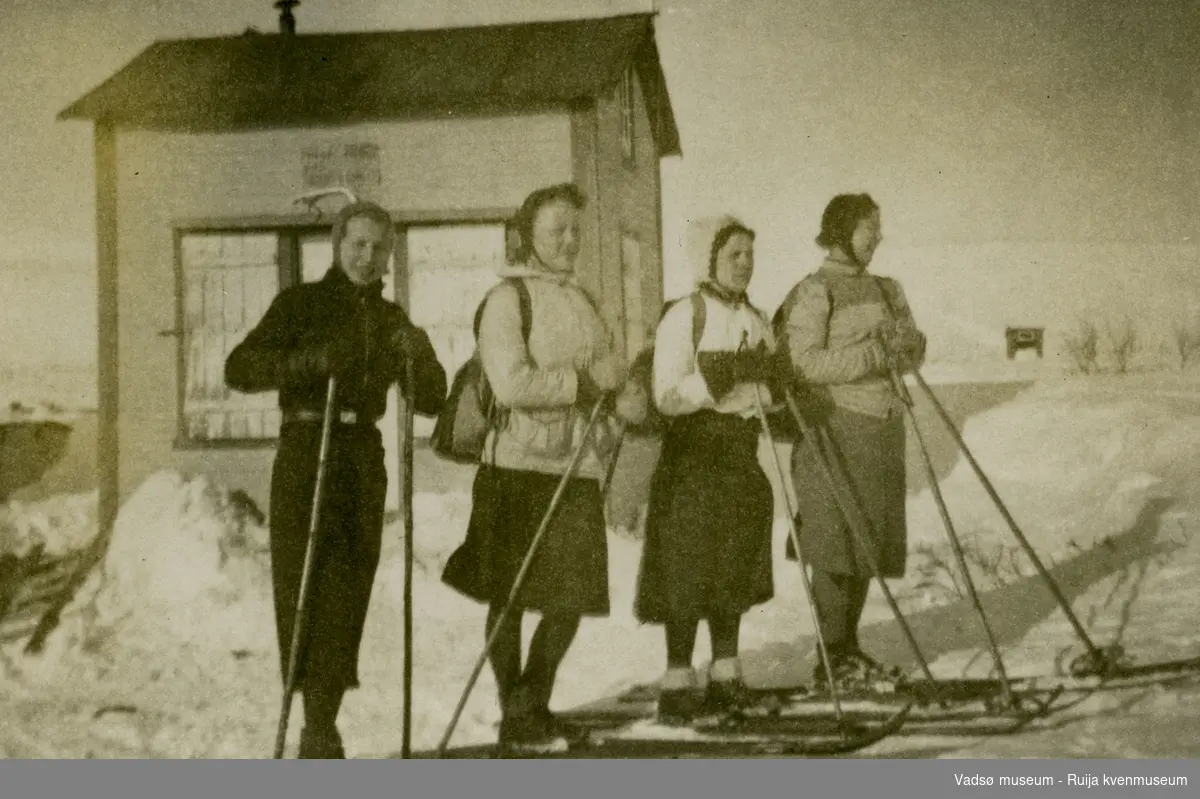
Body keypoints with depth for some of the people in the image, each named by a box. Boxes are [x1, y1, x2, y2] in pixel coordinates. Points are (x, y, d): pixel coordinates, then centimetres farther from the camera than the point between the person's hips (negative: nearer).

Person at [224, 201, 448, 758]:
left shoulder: (389, 319, 15)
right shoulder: (301, 303, 1)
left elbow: (430, 400, 13)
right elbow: (239, 369, -10)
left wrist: (421, 357, -7)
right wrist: (311, 361, -23)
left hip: (364, 457, 4)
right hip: (306, 451, -4)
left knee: (348, 591, 2)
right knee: (303, 582, -9)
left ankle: (322, 730, 9)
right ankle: (319, 730, -7)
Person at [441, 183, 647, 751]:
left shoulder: (580, 301, 17)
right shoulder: (506, 298, -6)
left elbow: (605, 382, 23)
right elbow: (511, 384, -19)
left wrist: (622, 398, 0)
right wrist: (587, 379, -14)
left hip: (579, 470, 7)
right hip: (519, 468, -7)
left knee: (572, 599, 9)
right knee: (509, 600, 4)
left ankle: (534, 708, 26)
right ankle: (514, 718, 15)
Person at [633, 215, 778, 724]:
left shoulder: (756, 319, 12)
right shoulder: (683, 318, -9)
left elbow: (767, 389, 18)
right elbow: (667, 396, -17)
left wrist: (766, 377, -3)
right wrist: (720, 376, -26)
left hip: (742, 455, 6)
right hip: (694, 457, -6)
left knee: (734, 572, 9)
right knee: (688, 575, -5)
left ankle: (726, 676, 19)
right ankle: (677, 685, 1)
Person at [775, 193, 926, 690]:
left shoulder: (886, 290, 17)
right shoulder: (815, 292, -6)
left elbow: (914, 352, 16)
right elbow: (805, 363, -16)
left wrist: (905, 345, -7)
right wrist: (873, 354, -18)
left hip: (883, 428, 7)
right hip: (837, 428, -7)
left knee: (870, 539, 9)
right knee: (837, 542, -7)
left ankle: (849, 647, 19)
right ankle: (831, 657, 0)